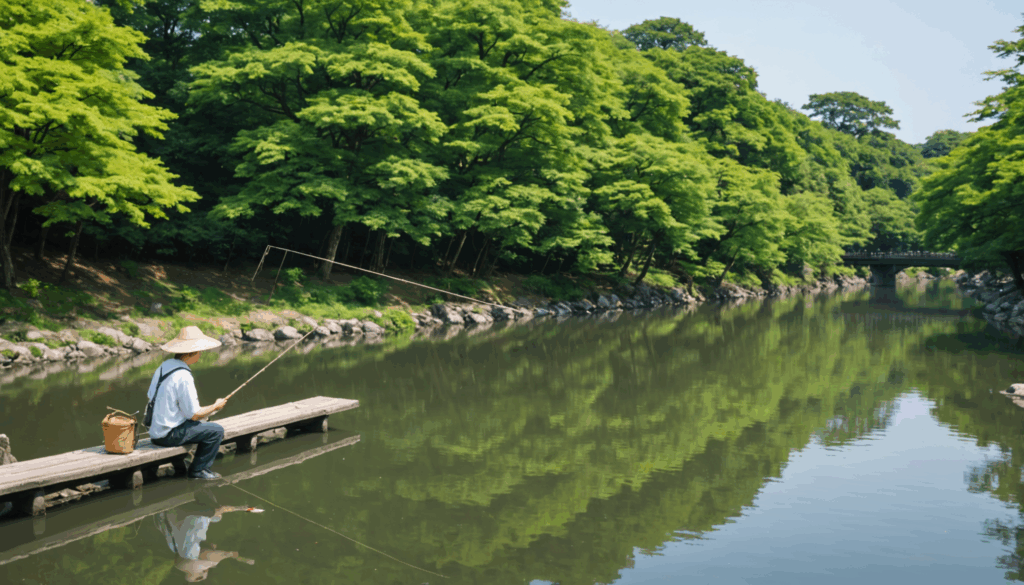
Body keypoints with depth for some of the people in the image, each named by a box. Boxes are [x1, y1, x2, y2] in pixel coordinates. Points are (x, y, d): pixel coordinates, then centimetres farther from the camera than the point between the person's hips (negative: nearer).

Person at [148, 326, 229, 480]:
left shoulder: (164, 366, 4)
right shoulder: (183, 377, -23)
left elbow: (149, 397, 15)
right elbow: (194, 414, -19)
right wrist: (215, 406, -3)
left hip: (154, 431, 9)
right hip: (169, 435, -9)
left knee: (200, 425, 28)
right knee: (216, 431, -2)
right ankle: (198, 470, 7)